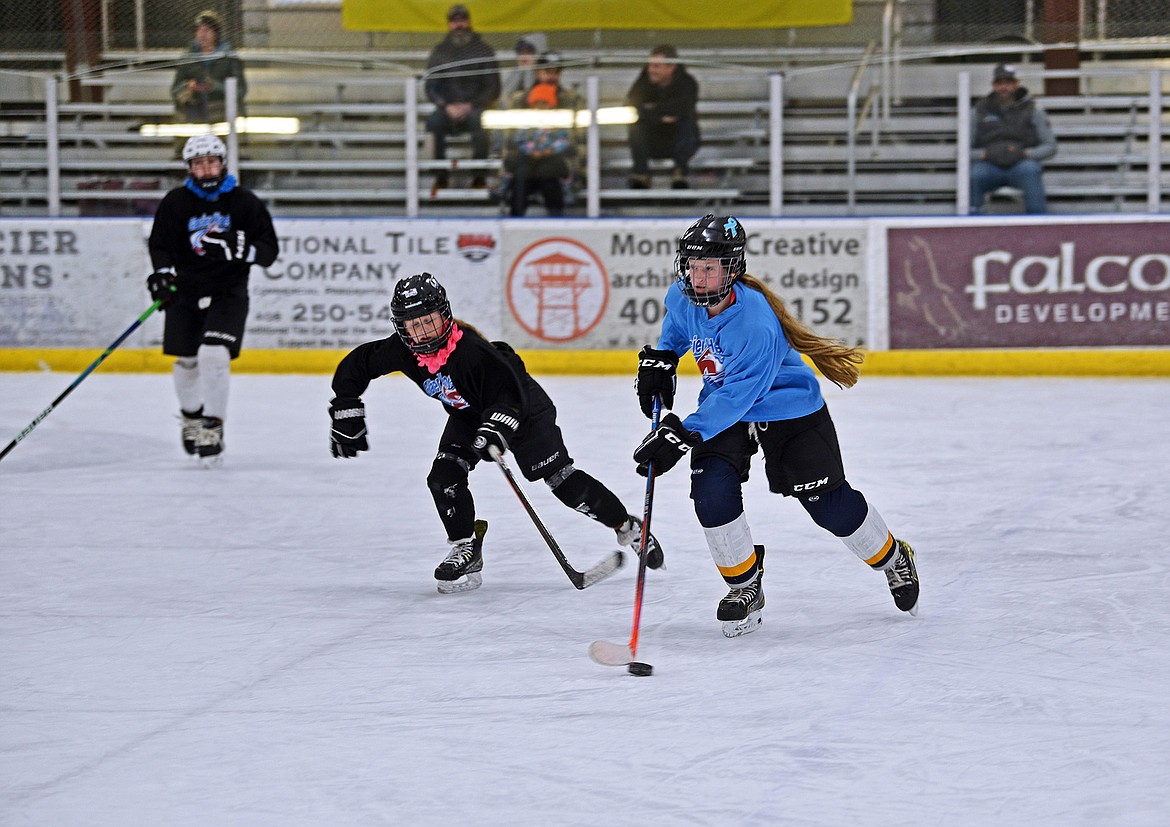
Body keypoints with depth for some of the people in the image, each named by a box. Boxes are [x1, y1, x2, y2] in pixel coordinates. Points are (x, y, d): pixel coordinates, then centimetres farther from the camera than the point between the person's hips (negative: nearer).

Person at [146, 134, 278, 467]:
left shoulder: (244, 202, -4)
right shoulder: (176, 202, -2)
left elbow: (269, 249, -5)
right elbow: (161, 244, 0)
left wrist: (238, 248, -24)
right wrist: (163, 272, -20)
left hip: (228, 293, -2)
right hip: (186, 290, 2)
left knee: (214, 354, -19)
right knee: (186, 362, 8)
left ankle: (212, 427, -9)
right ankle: (191, 415, 37)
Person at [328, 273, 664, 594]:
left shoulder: (472, 350, -39)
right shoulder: (401, 351, -22)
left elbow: (509, 394, -38)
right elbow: (354, 366, -7)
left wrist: (496, 429, -54)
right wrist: (345, 414, -10)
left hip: (523, 409, -6)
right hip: (468, 415, 6)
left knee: (561, 478, -9)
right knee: (444, 476, -13)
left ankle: (628, 527, 6)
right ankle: (467, 552, 0)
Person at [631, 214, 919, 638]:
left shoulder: (755, 325, -37)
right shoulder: (683, 297, -15)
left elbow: (736, 398, -38)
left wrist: (682, 435, -43)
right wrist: (660, 358, 4)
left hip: (789, 410, -6)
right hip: (724, 407, 6)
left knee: (829, 504, -1)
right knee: (712, 495, -16)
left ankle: (894, 559, 28)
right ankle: (745, 587, 5)